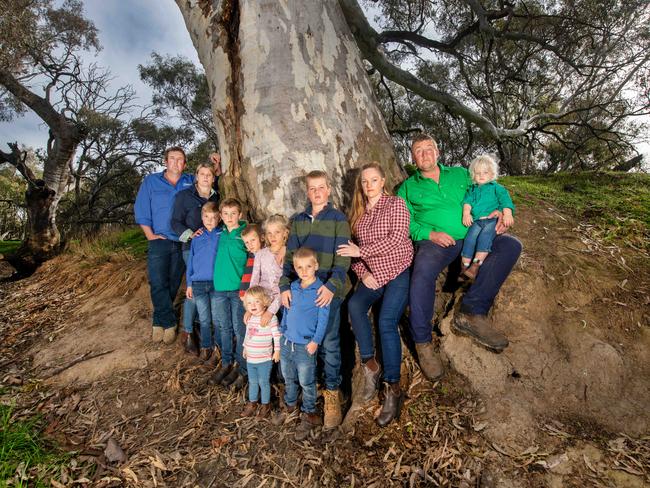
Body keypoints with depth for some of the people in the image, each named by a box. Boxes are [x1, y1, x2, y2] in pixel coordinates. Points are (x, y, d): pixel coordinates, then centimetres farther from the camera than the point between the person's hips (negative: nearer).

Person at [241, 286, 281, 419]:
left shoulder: (270, 318, -20)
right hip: (250, 358, 6)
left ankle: (265, 405, 28)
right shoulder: (250, 318, 2)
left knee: (263, 382, 9)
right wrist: (245, 347, 22)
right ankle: (252, 403, 38)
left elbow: (277, 335, -16)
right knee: (252, 382, 21)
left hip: (264, 359, -6)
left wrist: (277, 350, -13)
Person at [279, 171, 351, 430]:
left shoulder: (338, 219, 1)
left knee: (329, 342, 0)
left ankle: (332, 393, 14)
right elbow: (290, 255, 8)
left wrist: (332, 286, -21)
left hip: (328, 290, -3)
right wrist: (285, 285, -5)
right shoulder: (298, 221, 13)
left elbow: (342, 257, -8)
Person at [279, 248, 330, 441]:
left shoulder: (321, 290, -14)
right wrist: (282, 331, 15)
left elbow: (323, 319, -13)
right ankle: (289, 406, 42)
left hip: (305, 346, -6)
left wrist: (316, 341, -15)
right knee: (288, 379, 22)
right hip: (286, 342, 6)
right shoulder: (292, 287, 4)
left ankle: (309, 414, 26)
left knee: (307, 383, 8)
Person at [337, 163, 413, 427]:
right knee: (354, 305, -25)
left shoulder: (396, 204, -2)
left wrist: (361, 251, -17)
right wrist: (363, 273, -5)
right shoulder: (358, 212, 13)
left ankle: (393, 389, -8)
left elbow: (397, 239, -15)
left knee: (386, 322, -20)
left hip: (398, 272, -4)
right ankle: (370, 365, -11)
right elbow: (354, 248, 11)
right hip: (372, 275, 4)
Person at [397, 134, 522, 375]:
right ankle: (422, 342, -20)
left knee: (511, 246, -22)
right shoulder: (408, 187, 16)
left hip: (472, 237, 4)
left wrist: (498, 213, 2)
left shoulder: (460, 174, 24)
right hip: (435, 241, -3)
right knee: (423, 271, -36)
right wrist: (430, 234, -13)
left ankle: (472, 312, -24)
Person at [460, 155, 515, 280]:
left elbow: (505, 199, 4)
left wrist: (507, 214, -14)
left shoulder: (496, 187, 18)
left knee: (484, 237, -30)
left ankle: (476, 265, -36)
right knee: (469, 239, -22)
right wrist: (466, 213, -11)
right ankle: (465, 266, -24)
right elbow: (467, 201, 10)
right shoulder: (472, 189, 26)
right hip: (476, 220, 3)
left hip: (492, 219, -3)